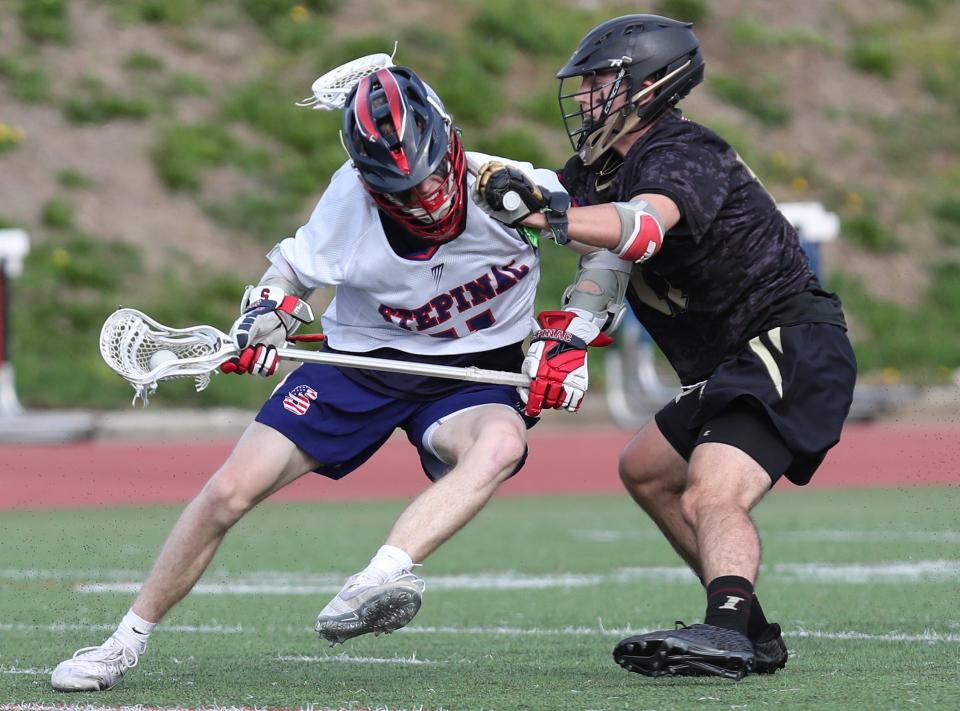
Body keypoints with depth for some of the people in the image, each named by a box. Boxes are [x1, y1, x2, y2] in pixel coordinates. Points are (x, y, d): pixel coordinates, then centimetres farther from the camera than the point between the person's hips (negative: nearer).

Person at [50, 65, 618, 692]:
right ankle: (128, 642, 8)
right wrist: (262, 322, -16)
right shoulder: (351, 199, -18)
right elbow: (294, 269, 3)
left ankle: (376, 583, -50)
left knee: (501, 443, -39)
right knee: (229, 492, -9)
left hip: (473, 375, -1)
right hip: (364, 359, 1)